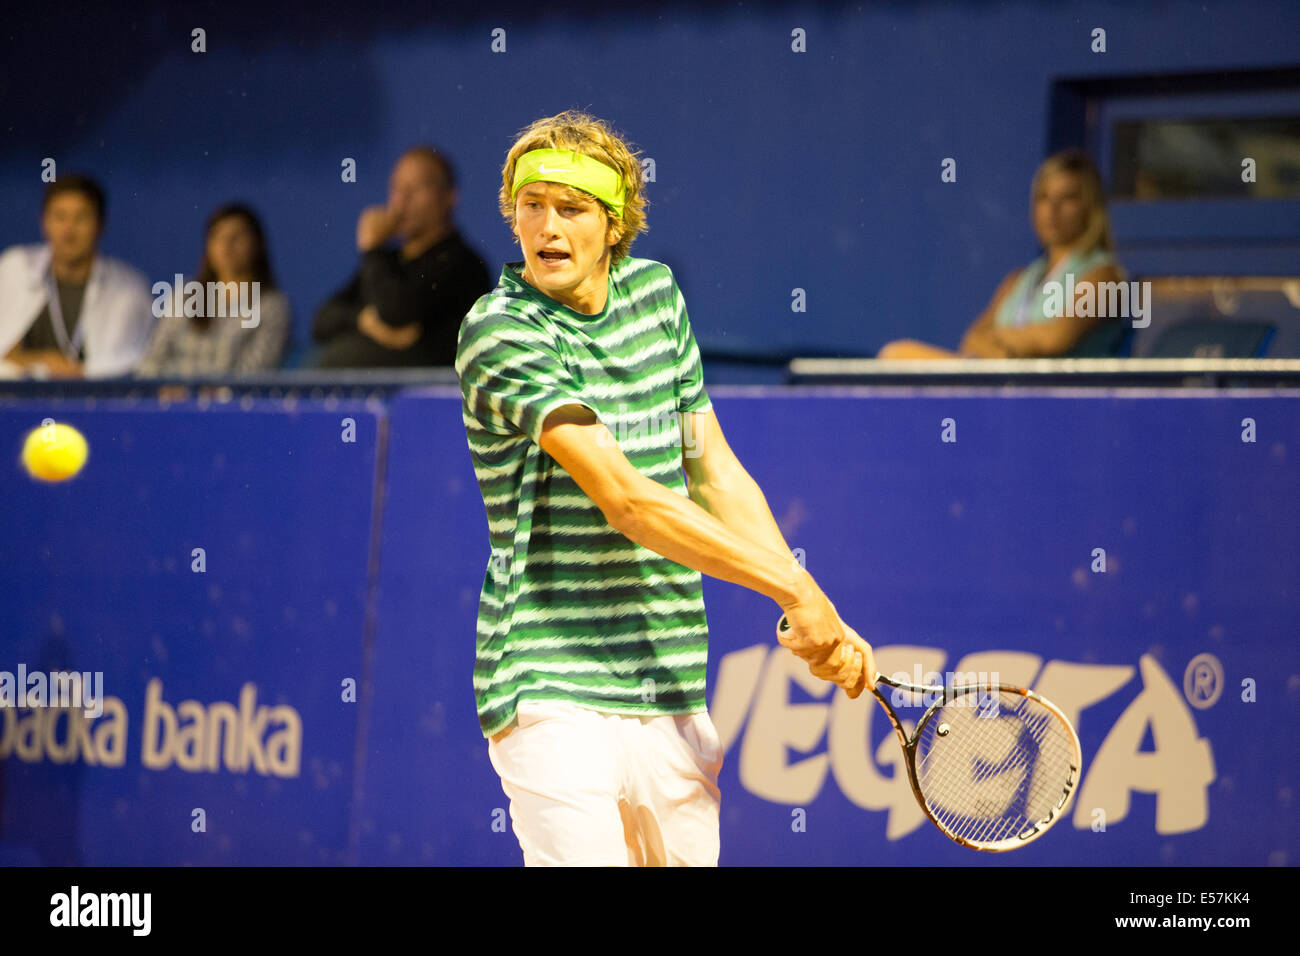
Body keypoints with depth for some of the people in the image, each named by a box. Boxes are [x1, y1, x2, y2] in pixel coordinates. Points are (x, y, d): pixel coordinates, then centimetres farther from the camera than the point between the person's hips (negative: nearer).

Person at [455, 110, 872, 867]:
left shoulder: (657, 294, 10)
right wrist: (795, 588, -17)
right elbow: (625, 497, -19)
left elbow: (715, 470, 14)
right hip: (554, 693, -6)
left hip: (672, 692, 6)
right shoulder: (499, 334, -12)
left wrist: (815, 614, 4)